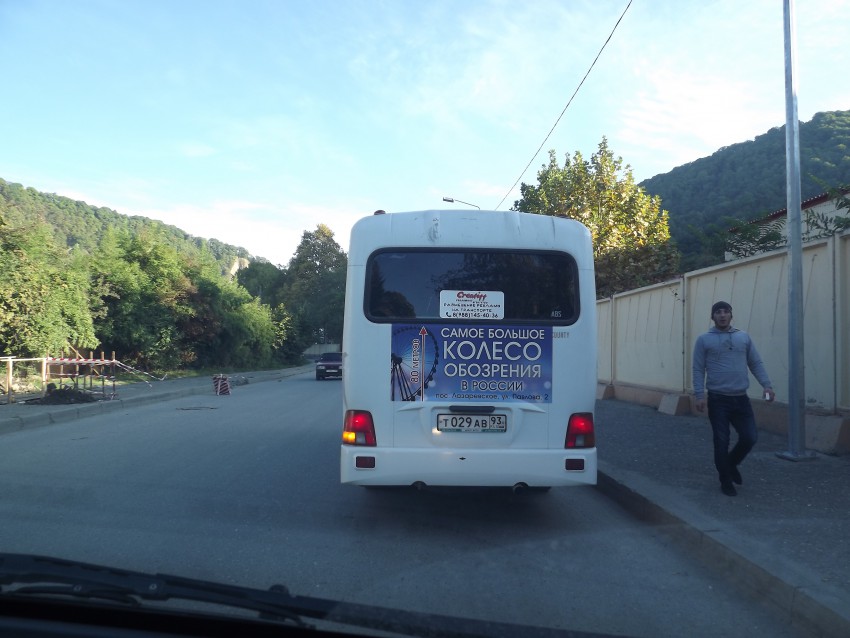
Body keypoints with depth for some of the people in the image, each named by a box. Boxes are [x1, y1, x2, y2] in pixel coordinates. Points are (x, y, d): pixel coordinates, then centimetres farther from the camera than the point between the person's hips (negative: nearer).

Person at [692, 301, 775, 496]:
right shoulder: (704, 340, -1)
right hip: (718, 400, -3)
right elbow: (698, 370, -3)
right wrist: (699, 394, -11)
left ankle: (731, 464, 31)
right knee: (722, 442, 2)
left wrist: (767, 385, -3)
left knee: (750, 437, 2)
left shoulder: (744, 337, 9)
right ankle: (726, 481, 18)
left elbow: (756, 364, 9)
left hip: (741, 399, 3)